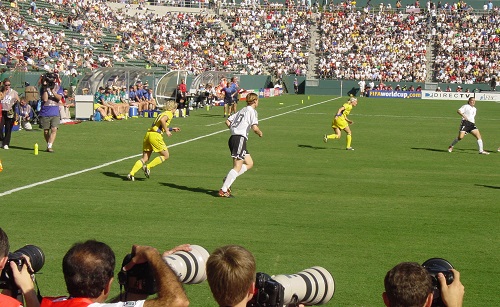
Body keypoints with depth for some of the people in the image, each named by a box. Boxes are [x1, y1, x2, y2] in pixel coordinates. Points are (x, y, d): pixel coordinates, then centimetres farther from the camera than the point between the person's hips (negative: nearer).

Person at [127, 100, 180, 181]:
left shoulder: (163, 113, 27)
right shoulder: (169, 114, 1)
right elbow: (162, 120, -19)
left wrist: (172, 129, 41)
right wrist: (167, 131, -10)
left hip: (148, 134, 8)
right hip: (155, 135, -8)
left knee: (145, 158, 7)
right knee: (166, 155, 6)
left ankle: (131, 174, -6)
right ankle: (148, 167, -2)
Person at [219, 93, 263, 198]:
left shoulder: (242, 110, 19)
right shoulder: (252, 111, -4)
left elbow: (227, 121, 20)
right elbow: (255, 128, -16)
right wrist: (260, 133, 3)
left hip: (233, 138, 9)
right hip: (240, 139, -9)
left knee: (249, 163, 15)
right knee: (237, 167, -8)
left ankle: (228, 179, 3)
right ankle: (223, 190, -13)